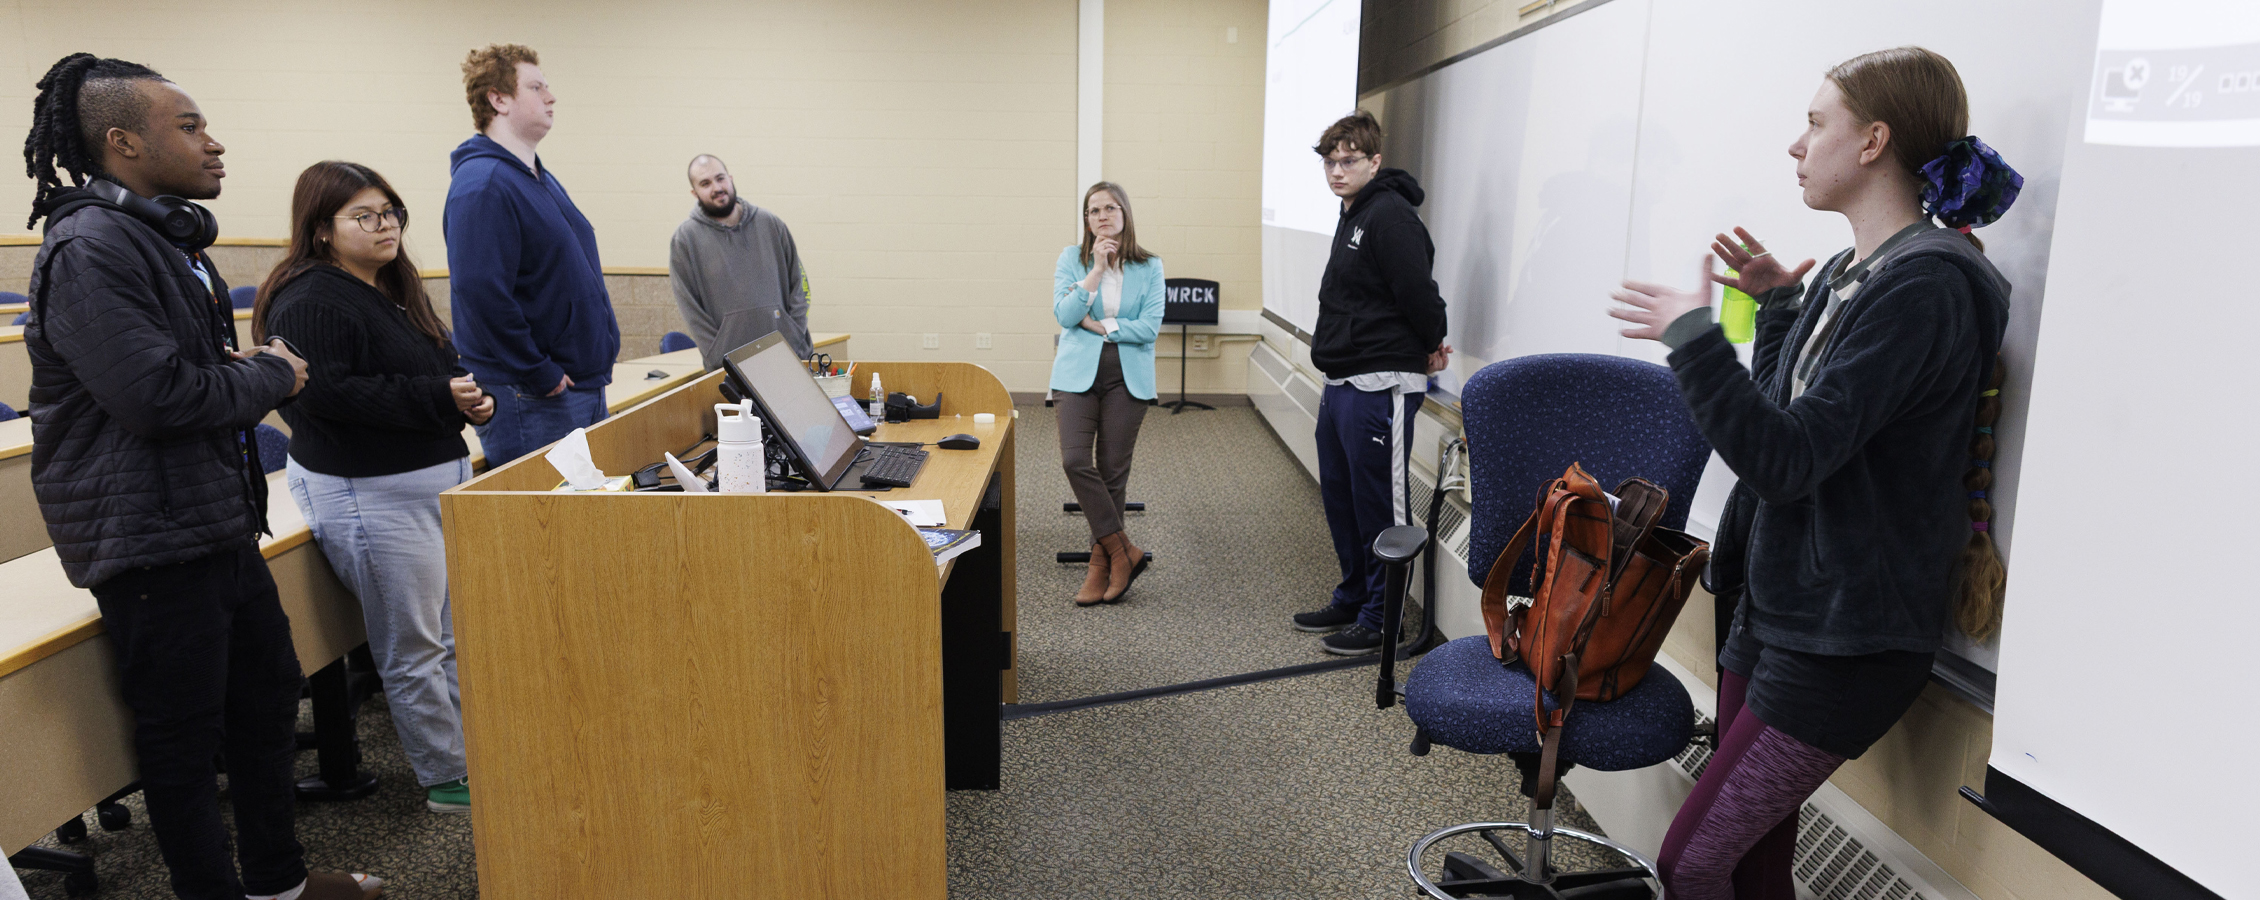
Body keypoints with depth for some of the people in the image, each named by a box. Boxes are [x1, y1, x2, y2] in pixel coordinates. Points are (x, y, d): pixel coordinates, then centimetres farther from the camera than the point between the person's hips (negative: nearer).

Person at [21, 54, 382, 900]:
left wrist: (249, 370, 3)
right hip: (149, 537, -10)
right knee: (184, 735, 3)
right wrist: (272, 376, -10)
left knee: (268, 694, 19)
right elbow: (156, 393, -26)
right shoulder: (89, 250, -18)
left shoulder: (170, 235, 15)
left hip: (221, 522, 11)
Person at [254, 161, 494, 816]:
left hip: (437, 479, 10)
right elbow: (328, 394, -25)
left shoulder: (394, 291, 16)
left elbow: (437, 369, 25)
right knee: (413, 650, 0)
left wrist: (471, 397, 4)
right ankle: (447, 781, 11)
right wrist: (439, 398, -26)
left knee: (457, 633, 16)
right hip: (370, 494, -10)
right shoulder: (310, 302, -14)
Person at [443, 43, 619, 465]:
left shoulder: (540, 177, 16)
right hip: (529, 401, -10)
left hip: (585, 387, 10)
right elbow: (480, 292, -26)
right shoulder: (483, 185, -16)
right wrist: (541, 376, -21)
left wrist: (595, 366, 16)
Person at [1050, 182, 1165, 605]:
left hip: (1127, 377, 0)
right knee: (1075, 460, -16)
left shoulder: (1149, 267, 4)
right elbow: (1064, 314, -9)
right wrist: (1097, 270, -14)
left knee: (1113, 470, 3)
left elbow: (1150, 326, -6)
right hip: (1079, 374, 0)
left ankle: (1101, 562, 15)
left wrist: (1099, 325, -8)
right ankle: (1123, 551, -5)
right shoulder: (1071, 258, 5)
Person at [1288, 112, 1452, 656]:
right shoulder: (1352, 216, 17)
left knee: (1380, 507, -2)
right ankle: (1352, 599, 31)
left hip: (1381, 386, -10)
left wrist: (1431, 347, -4)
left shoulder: (1390, 215, -15)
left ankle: (1382, 620, 9)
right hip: (1341, 384, 10)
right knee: (1339, 495, 17)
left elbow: (1417, 290, -20)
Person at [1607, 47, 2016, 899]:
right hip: (1776, 608, 9)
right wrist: (1778, 305, 12)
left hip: (1841, 642, -9)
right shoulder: (1849, 273, 10)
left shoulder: (1926, 287, -19)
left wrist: (1694, 335, -17)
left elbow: (1786, 460, -24)